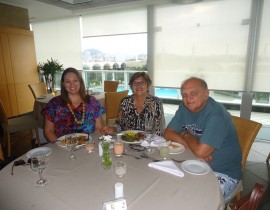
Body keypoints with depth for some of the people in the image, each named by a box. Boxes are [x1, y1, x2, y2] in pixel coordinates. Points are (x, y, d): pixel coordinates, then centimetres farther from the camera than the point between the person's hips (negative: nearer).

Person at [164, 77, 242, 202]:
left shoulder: (216, 114, -24)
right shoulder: (184, 108, -1)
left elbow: (200, 151, -29)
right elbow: (168, 133, -2)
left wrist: (185, 134, -10)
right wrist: (193, 145, -17)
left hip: (223, 172, -6)